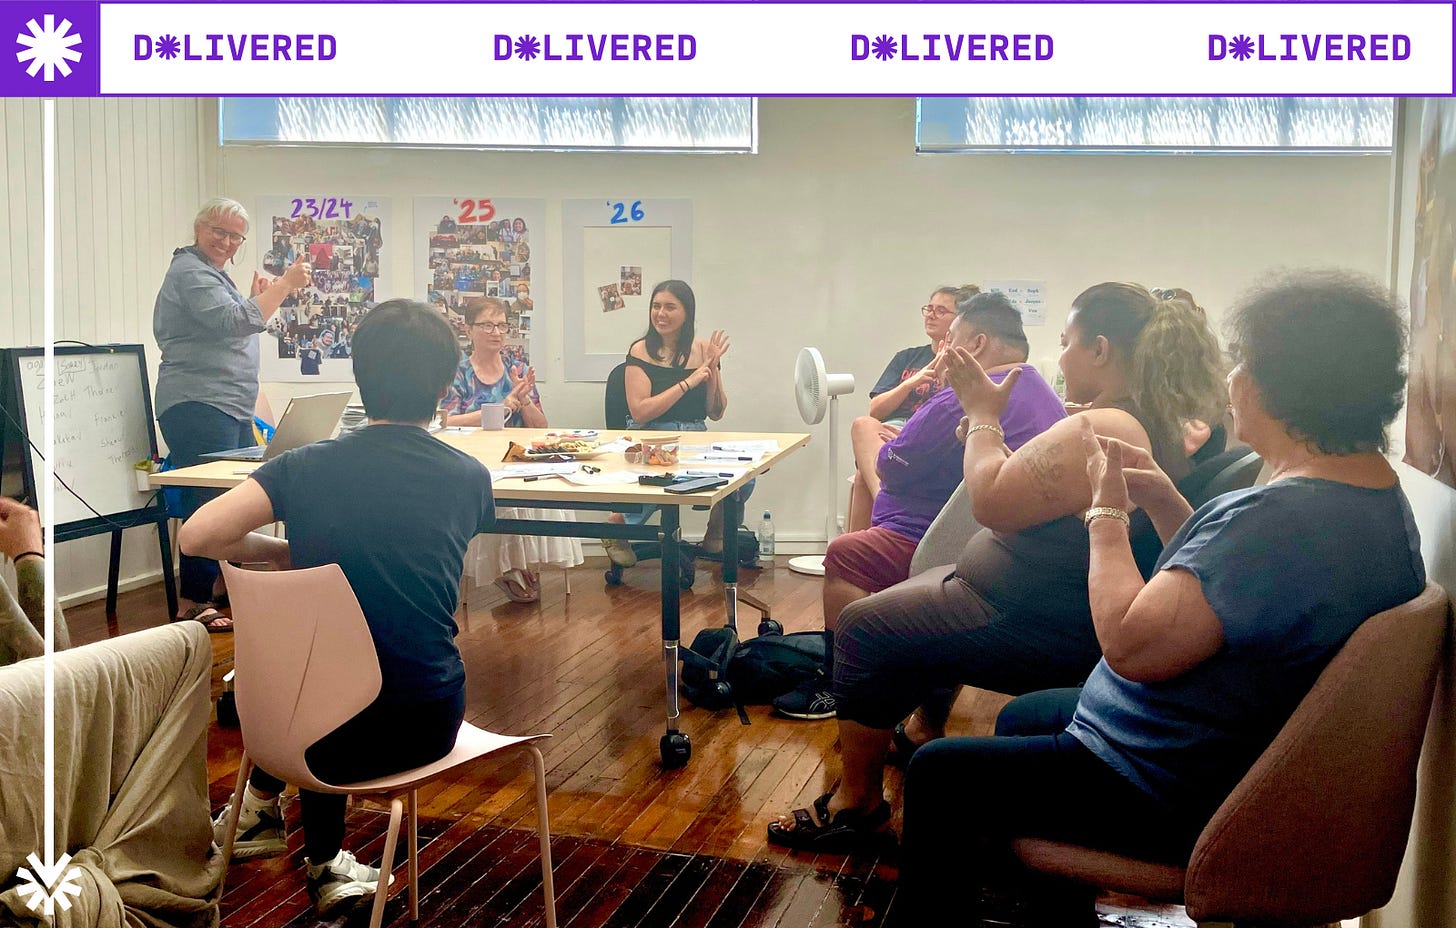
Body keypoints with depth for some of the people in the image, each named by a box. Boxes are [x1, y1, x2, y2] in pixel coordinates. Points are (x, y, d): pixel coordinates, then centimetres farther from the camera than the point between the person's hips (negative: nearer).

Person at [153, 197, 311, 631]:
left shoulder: (211, 272, 24)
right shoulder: (190, 272, -8)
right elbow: (234, 322, -20)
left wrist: (258, 297, 13)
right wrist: (283, 286, -19)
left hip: (230, 407, 11)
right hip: (199, 405, -11)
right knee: (209, 502, -11)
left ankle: (224, 587, 22)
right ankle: (193, 603, -7)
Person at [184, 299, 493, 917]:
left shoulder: (308, 467, -8)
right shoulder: (471, 478, -4)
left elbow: (196, 536, -17)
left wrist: (285, 551, 1)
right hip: (426, 726, 1)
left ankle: (261, 808, 45)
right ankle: (325, 865, 40)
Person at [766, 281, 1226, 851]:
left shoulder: (1100, 430, -28)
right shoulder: (1153, 424, 7)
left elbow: (991, 502, -26)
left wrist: (982, 414, -13)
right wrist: (985, 417, 9)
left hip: (1042, 634, -11)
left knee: (864, 627, -6)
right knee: (923, 589, 28)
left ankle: (858, 800, 6)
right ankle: (926, 730, 40)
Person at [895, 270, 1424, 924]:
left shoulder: (1284, 518, -34)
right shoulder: (1376, 492, 2)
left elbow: (1132, 644, -33)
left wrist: (1107, 512, -19)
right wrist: (1167, 505, 1)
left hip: (1177, 800, -11)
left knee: (937, 774, 1)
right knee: (1020, 718, 29)